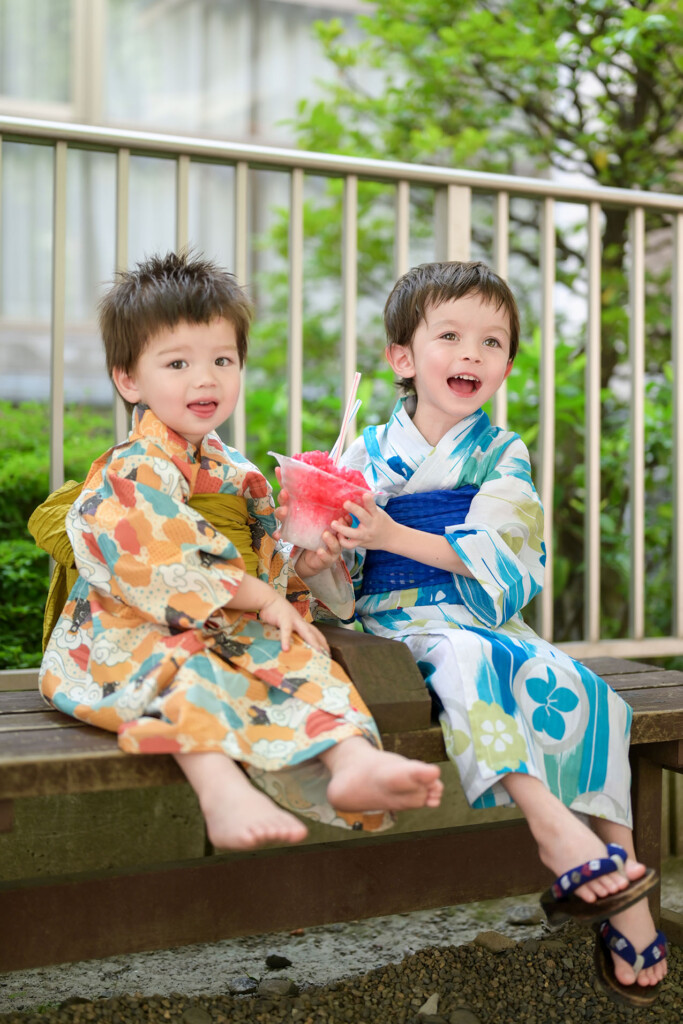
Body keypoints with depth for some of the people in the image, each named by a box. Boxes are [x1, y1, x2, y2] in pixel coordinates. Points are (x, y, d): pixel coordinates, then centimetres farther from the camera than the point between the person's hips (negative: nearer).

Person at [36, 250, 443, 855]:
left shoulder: (237, 475, 19)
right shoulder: (133, 471, -8)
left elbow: (266, 569, 24)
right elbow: (159, 566, -21)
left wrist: (303, 565, 0)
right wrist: (261, 598, -17)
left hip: (227, 636, 7)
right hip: (129, 637, -7)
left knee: (295, 657, -17)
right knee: (184, 669, -37)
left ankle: (351, 759, -41)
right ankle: (225, 794, -56)